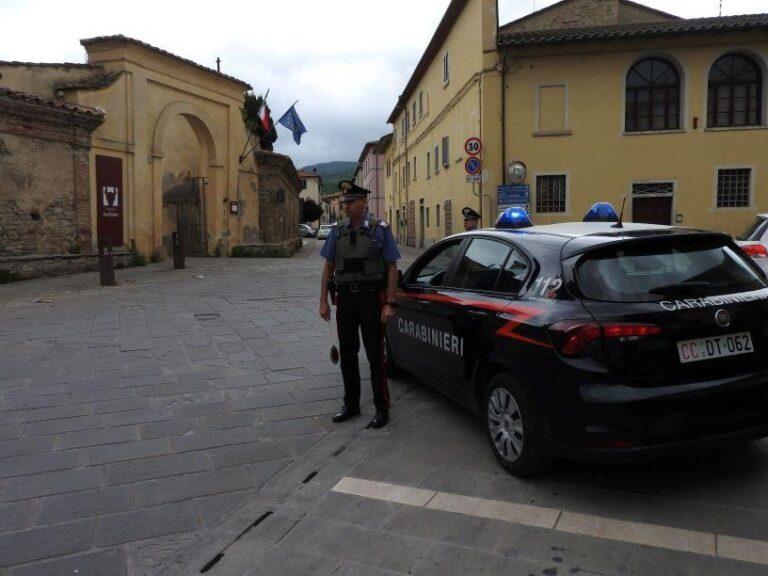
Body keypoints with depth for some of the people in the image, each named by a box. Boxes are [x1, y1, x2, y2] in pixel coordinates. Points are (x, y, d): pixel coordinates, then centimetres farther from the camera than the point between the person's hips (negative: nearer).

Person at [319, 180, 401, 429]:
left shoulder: (379, 229, -5)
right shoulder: (338, 230, 7)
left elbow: (392, 268, -6)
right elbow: (328, 267, 10)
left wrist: (390, 303, -13)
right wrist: (323, 301, 6)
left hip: (371, 297, -4)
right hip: (345, 297, 5)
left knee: (375, 354, 0)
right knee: (347, 354, 12)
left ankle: (382, 408, 12)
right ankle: (351, 404, 26)